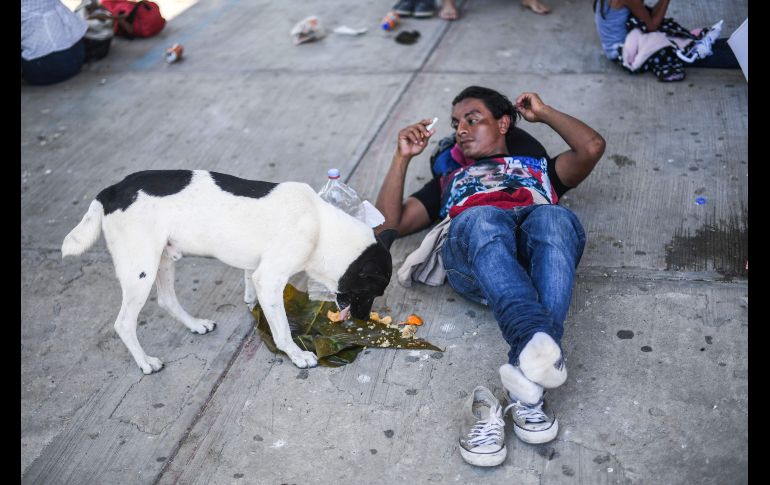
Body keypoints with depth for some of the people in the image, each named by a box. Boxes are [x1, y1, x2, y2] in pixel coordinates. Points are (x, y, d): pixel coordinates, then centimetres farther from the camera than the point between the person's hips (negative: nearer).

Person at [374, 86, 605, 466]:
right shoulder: (450, 179, 42)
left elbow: (592, 146, 20)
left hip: (536, 250, 0)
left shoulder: (538, 165, 41)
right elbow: (388, 224, 29)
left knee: (553, 219, -37)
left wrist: (543, 113, 33)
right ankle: (537, 343, -61)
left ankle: (526, 388, -53)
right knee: (482, 220, -37)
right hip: (468, 255, 0)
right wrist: (403, 157, 26)